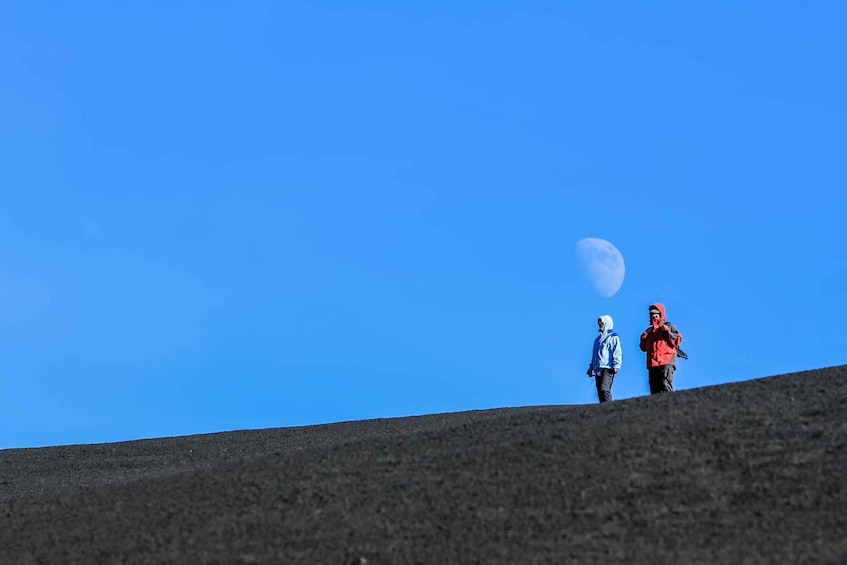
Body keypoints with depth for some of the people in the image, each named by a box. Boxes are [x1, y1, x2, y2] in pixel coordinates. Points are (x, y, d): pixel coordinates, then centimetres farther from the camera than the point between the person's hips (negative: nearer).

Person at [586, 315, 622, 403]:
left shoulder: (613, 337, 4)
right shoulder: (598, 339, 27)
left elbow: (617, 352, -6)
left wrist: (616, 365, -17)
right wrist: (591, 368, 22)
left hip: (607, 369, -8)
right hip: (598, 369, 8)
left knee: (604, 389, -23)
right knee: (600, 392, 2)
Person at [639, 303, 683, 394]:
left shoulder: (669, 326, 11)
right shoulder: (649, 330, 25)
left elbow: (678, 341, 0)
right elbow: (644, 348, 25)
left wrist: (667, 332, -9)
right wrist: (643, 337, 10)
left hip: (666, 362, -6)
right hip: (652, 363, 6)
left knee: (665, 385, -21)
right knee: (654, 389, -1)